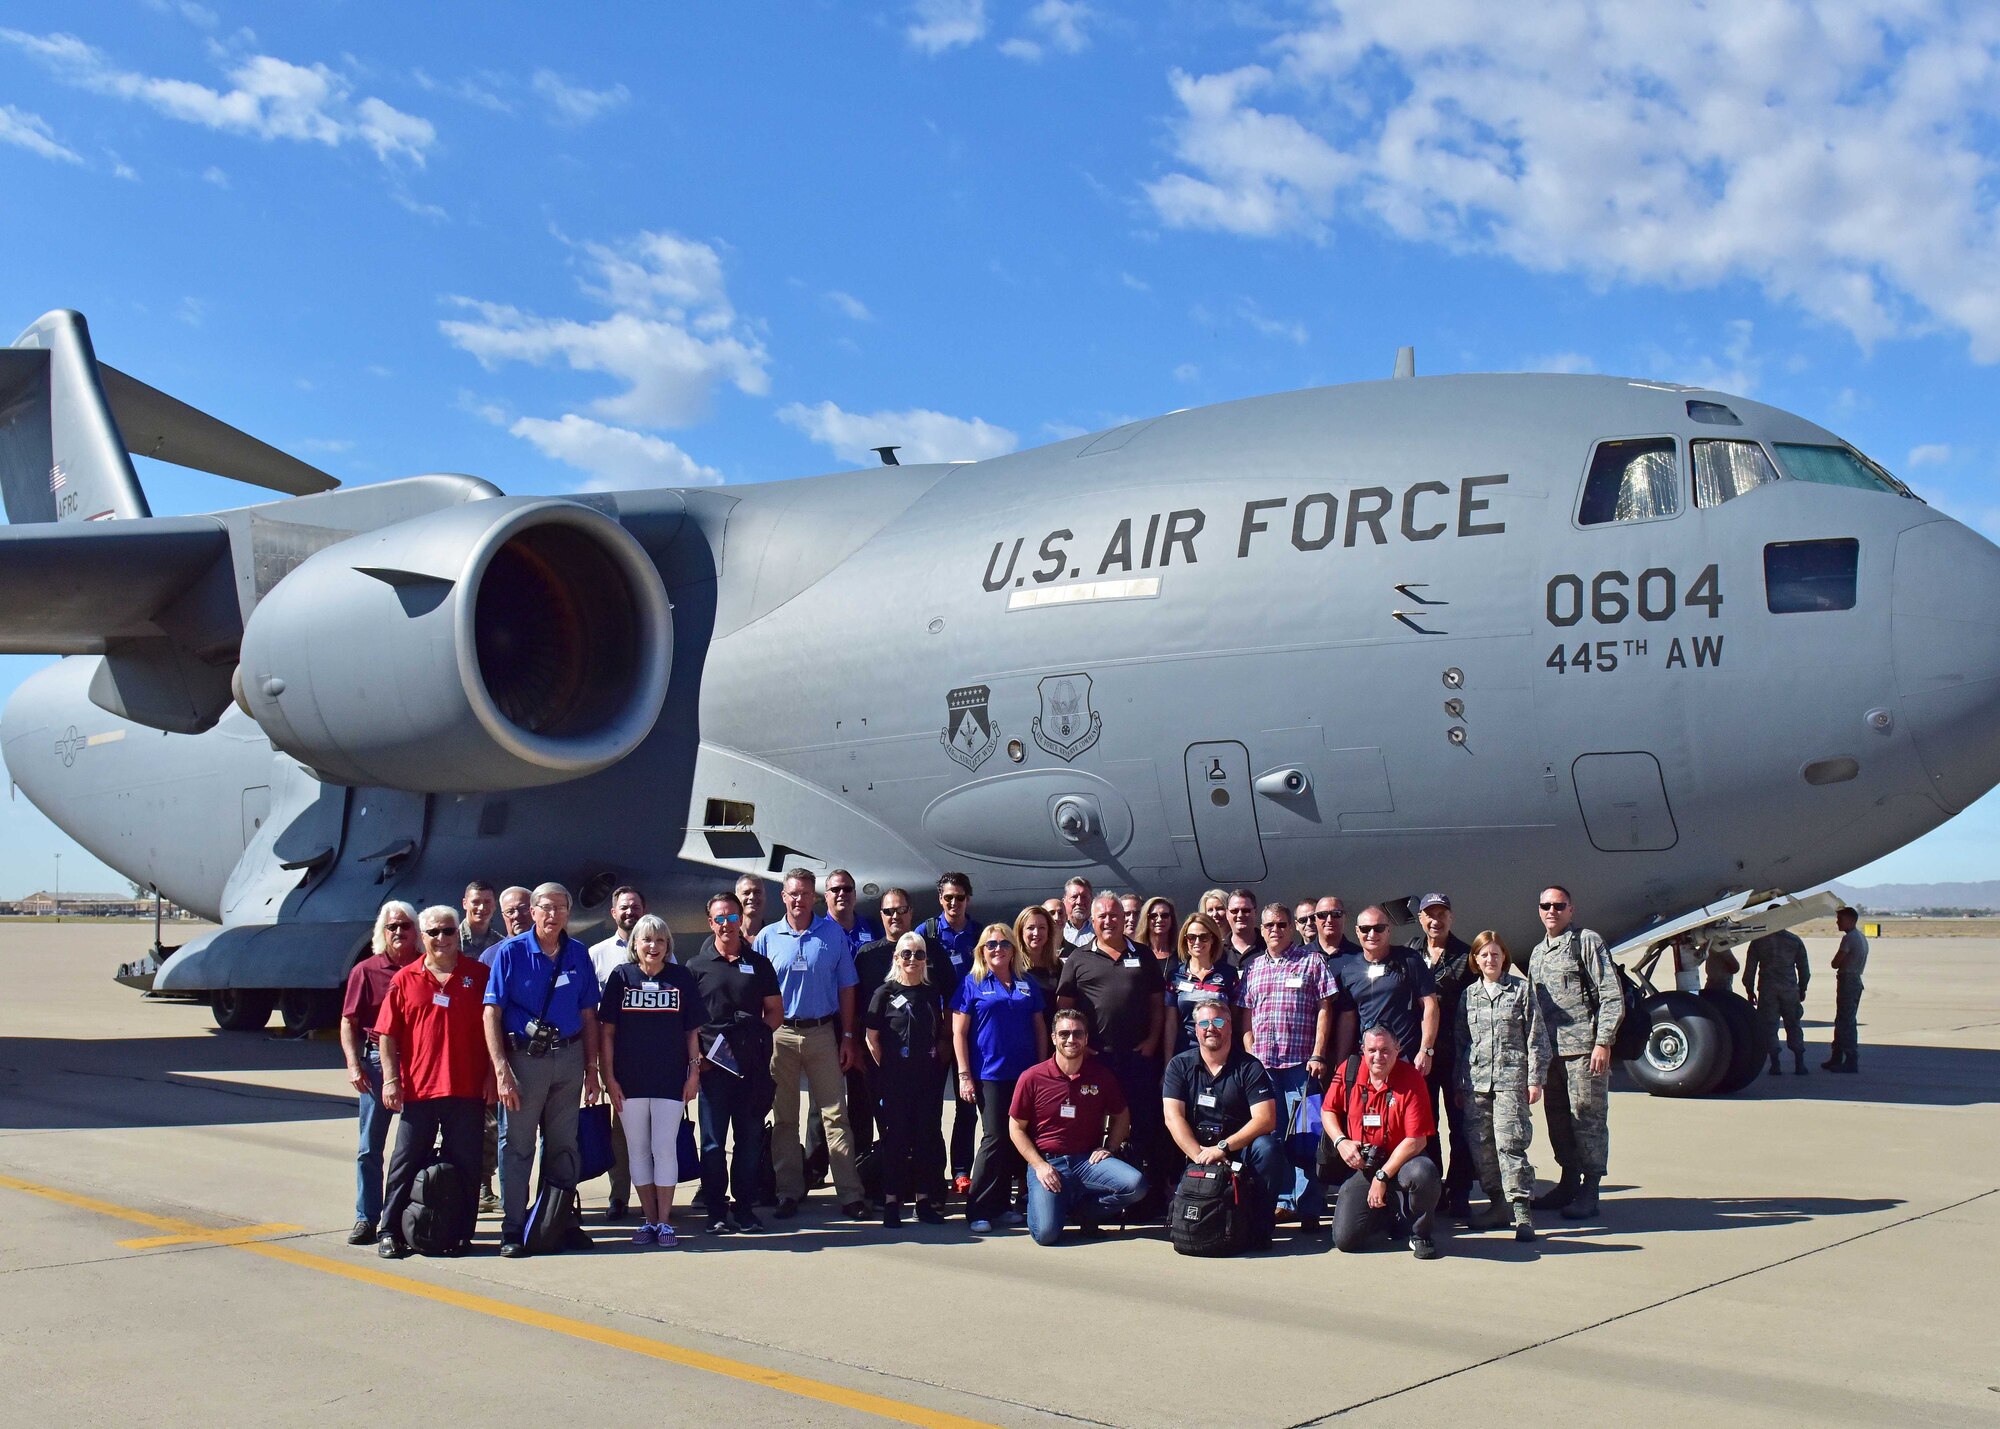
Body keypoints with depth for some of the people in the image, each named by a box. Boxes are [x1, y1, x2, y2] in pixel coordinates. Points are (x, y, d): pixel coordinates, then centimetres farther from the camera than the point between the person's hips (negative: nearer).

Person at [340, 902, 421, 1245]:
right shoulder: (366, 971, 1)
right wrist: (354, 1064, -10)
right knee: (370, 1147, 5)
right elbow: (348, 1022, 1)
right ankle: (366, 1218, 13)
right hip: (378, 1061, -1)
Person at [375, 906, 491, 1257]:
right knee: (407, 1163, 7)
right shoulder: (405, 979, 5)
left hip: (467, 1089, 0)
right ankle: (391, 1232, 15)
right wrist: (391, 1079, -3)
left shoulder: (479, 975, 4)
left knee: (464, 1165, 6)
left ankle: (460, 1232, 16)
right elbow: (387, 1034, 4)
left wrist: (491, 1074, 0)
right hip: (416, 1088, 0)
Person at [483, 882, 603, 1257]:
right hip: (523, 1057, -3)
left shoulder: (579, 954, 6)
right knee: (517, 1143, 1)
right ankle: (513, 1228, 9)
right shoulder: (510, 951, -4)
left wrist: (591, 1068, 7)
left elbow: (588, 1016, 10)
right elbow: (492, 1014, -8)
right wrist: (501, 1069, -16)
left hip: (569, 1057, 4)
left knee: (563, 1143, 12)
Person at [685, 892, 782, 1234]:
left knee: (750, 1139, 6)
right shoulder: (696, 966, 6)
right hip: (712, 1063, -2)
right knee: (713, 1141, 1)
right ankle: (716, 1213, 8)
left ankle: (745, 1209, 15)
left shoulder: (759, 964, 12)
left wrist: (758, 1035, -3)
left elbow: (775, 1012, 14)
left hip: (753, 1063, 2)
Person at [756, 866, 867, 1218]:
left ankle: (850, 1193, 2)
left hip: (823, 1033, 0)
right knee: (783, 1118, 8)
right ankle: (789, 1192, 16)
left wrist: (848, 1036, 1)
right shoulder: (767, 937, 3)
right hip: (779, 1035, 1)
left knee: (835, 1114, 0)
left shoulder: (833, 934, 3)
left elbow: (846, 988, 5)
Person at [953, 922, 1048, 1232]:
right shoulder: (972, 984, 1)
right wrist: (964, 1076, -8)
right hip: (989, 1075, -4)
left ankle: (1000, 1203, 18)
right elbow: (958, 1032, -2)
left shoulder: (1028, 984, 11)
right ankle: (978, 1210, -1)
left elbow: (1040, 1028, 15)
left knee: (1019, 1139, 6)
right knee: (995, 1138, -9)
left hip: (1025, 1075, 4)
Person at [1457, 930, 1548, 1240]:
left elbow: (1536, 1038, 3)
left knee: (1510, 1143, -14)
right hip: (1475, 1082, 4)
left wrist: (1535, 1080, -3)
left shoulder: (1521, 989, 4)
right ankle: (1499, 1205, 14)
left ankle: (1522, 1210, -10)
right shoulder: (1468, 995, 13)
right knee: (1480, 1146, 2)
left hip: (1510, 1079, -4)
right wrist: (1457, 1085, 14)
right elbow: (1458, 1042, 17)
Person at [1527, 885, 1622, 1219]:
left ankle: (1589, 1192, 3)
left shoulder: (1587, 941, -2)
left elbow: (1612, 996, -8)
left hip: (1584, 1048, -7)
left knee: (1588, 1118, -3)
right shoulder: (1537, 953, 19)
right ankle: (1568, 1183, 22)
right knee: (1558, 1120, 11)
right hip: (1550, 1051, 7)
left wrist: (1603, 1042, -14)